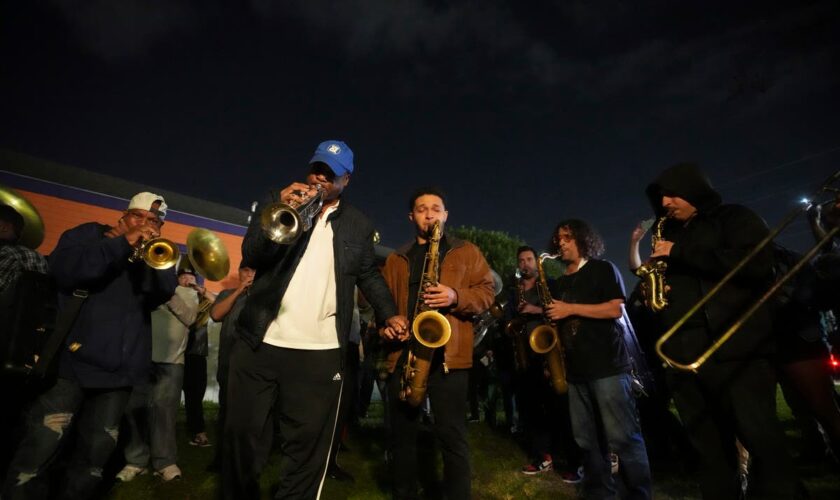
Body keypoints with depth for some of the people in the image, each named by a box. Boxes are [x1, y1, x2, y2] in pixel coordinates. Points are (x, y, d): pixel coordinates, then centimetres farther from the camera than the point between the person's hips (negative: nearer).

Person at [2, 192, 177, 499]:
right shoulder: (90, 234, 5)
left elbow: (165, 292, -4)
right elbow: (63, 269, -15)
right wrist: (123, 244, -17)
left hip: (119, 369, 4)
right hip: (73, 361, -3)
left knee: (95, 454, 11)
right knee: (39, 451, -4)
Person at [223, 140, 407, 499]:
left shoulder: (358, 225, 10)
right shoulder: (277, 201, 7)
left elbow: (369, 275, 18)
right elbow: (250, 256, -4)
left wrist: (388, 313, 6)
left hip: (320, 352, 0)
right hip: (260, 343, 1)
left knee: (308, 445, 8)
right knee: (243, 436, 13)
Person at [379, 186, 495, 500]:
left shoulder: (467, 252, 11)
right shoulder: (395, 260, 18)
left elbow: (486, 292, 3)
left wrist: (456, 296, -16)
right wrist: (385, 325, -4)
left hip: (448, 353, -3)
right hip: (403, 352, 4)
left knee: (451, 433, -1)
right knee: (402, 433, 11)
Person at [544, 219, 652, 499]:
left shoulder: (602, 269, 2)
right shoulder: (559, 283, 18)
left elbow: (615, 309, -10)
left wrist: (570, 308, -13)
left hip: (608, 365, -6)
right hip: (575, 370, 6)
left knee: (623, 438, -5)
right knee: (588, 441, 10)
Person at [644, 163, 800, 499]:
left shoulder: (733, 218, 7)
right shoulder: (667, 236, 22)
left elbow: (758, 264, -12)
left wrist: (681, 252, -11)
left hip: (736, 350, -5)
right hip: (683, 357, 5)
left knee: (763, 443, -4)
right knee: (711, 453, 9)